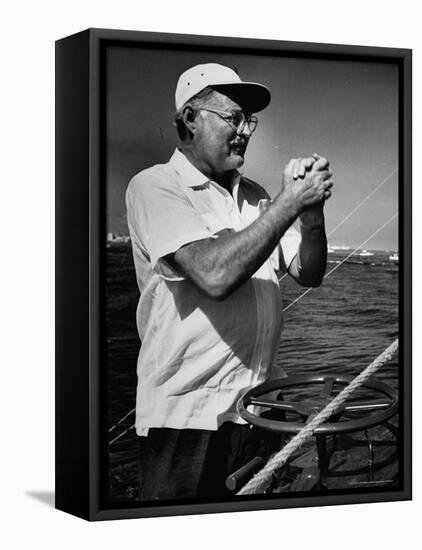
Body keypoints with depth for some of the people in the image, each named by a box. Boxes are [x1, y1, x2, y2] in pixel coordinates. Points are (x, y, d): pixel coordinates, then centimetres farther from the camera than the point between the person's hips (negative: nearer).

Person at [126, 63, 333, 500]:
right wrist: (290, 202, -17)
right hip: (187, 414, -6)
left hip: (257, 410, 6)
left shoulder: (253, 197, 13)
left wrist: (312, 209, -8)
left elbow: (308, 273, 9)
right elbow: (215, 274, -22)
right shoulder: (154, 186, -8)